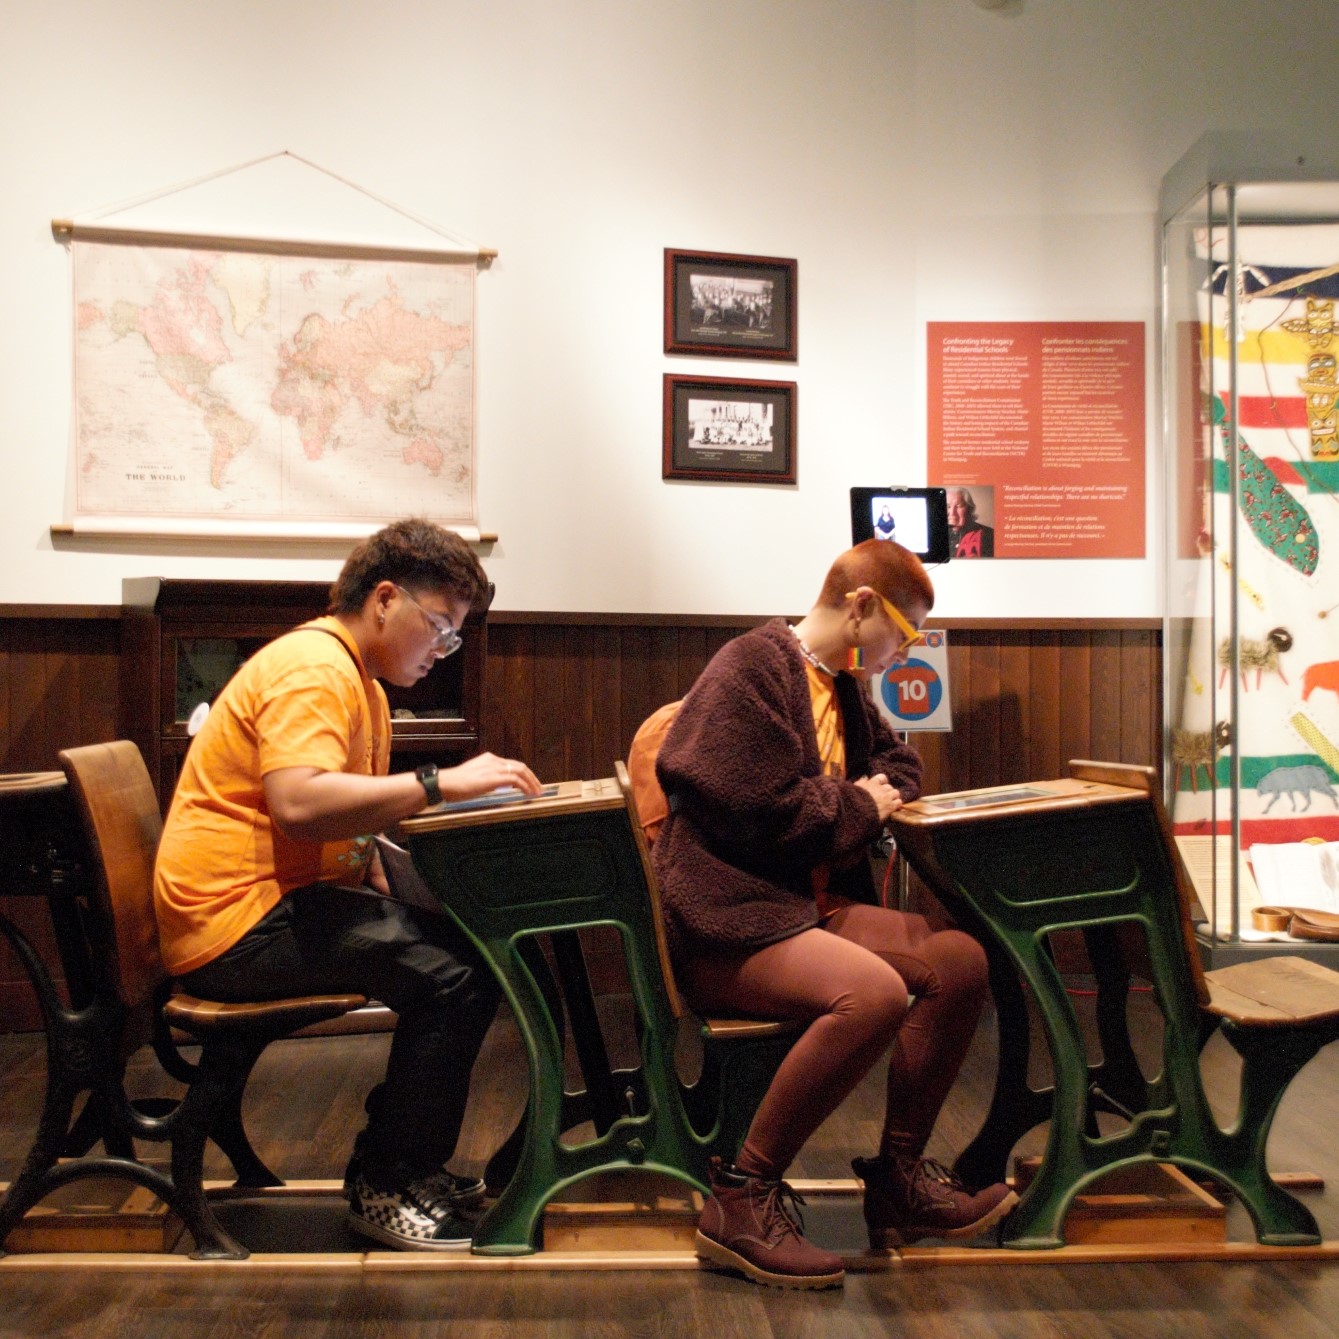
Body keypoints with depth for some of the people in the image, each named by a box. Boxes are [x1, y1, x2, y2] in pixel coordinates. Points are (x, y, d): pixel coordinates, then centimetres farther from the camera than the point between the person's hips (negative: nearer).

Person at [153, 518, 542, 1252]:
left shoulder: (360, 682, 19)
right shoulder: (314, 669, -15)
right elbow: (298, 802, -32)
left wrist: (380, 889, -4)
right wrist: (440, 783, -29)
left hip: (282, 904, 10)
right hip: (236, 920, -10)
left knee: (473, 944, 4)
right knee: (454, 971, -20)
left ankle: (407, 1163, 14)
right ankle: (382, 1189, -4)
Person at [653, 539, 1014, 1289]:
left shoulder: (844, 685, 18)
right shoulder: (751, 669, -11)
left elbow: (898, 764, 31)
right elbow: (766, 810, -20)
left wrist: (877, 796, 7)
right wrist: (859, 806, -4)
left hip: (809, 905, 9)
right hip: (727, 920, -9)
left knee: (959, 958, -7)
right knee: (876, 990, -32)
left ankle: (900, 1177, 7)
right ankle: (742, 1198, -18)